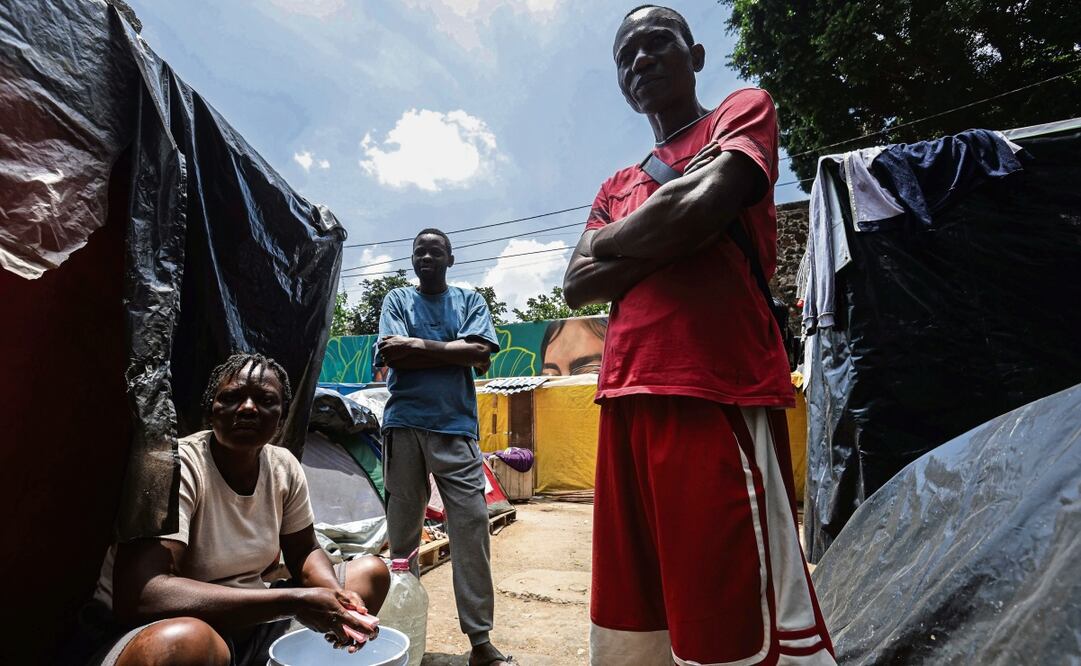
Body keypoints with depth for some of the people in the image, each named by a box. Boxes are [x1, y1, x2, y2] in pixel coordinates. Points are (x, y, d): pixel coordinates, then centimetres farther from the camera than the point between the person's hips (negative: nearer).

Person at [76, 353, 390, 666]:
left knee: (372, 572, 0)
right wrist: (295, 601, -35)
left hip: (246, 622, 7)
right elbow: (137, 595, -34)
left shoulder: (284, 467, -4)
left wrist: (337, 597, -18)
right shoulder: (177, 467, -22)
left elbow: (305, 554, 6)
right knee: (187, 641, -40)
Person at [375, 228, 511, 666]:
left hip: (457, 428, 0)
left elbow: (481, 355, -5)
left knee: (472, 528, -4)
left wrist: (418, 345, -7)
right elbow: (392, 358, -4)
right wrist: (454, 352, -6)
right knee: (402, 531, 8)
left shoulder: (470, 301, 13)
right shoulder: (397, 300, 12)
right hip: (404, 425, 1)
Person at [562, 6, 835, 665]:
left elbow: (700, 210, -9)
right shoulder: (618, 187, 26)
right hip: (627, 401, 6)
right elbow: (577, 287, 11)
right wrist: (666, 237, -2)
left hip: (717, 393, -6)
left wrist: (609, 239, 8)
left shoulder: (745, 110, 12)